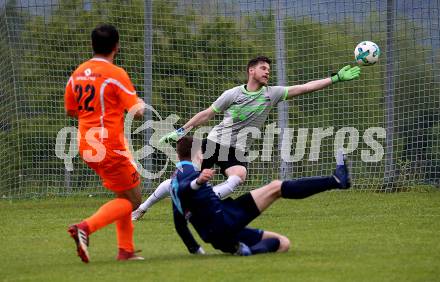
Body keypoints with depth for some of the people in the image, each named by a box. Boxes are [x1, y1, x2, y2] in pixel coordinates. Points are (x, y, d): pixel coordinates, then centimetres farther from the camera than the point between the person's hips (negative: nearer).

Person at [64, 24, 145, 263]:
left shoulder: (78, 73, 7)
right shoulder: (115, 74, -14)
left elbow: (70, 110, 17)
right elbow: (137, 112, -16)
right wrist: (141, 104, 6)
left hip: (86, 146, 8)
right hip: (110, 147, -8)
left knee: (124, 194, 20)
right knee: (132, 200, 2)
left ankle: (125, 250, 15)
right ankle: (85, 228, -16)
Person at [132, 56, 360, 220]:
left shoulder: (272, 94, 0)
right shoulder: (233, 94, -5)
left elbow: (305, 87, -5)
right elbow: (207, 114, 5)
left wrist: (336, 78, -11)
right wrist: (181, 131, 4)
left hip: (238, 151, 2)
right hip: (215, 142, -2)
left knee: (238, 178, -31)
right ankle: (142, 208, 13)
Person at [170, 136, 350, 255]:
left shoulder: (176, 177, 28)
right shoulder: (188, 170, 0)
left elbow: (179, 224, 30)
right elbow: (183, 190, -27)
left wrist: (195, 250, 34)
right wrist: (197, 182, -50)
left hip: (216, 235, 9)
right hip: (222, 218, -9)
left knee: (283, 243, 12)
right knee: (275, 188, -9)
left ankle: (247, 251, -19)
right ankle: (336, 181, -22)